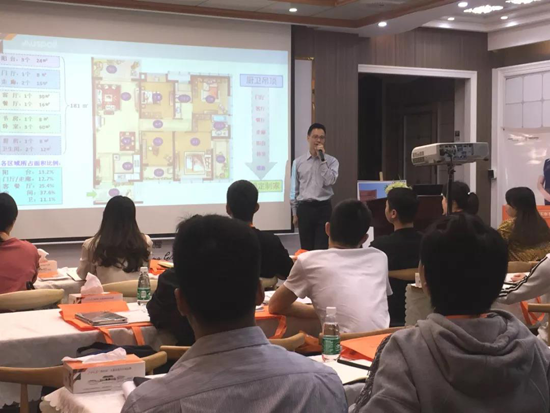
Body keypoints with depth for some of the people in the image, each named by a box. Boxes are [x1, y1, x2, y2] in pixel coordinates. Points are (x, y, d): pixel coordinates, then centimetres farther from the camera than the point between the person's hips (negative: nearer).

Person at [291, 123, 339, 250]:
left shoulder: (332, 161, 2)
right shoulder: (298, 162, 5)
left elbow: (330, 181, -15)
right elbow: (294, 189, 9)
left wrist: (322, 159, -14)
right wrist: (294, 213, 8)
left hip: (323, 208, -1)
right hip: (304, 208, 1)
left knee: (322, 249, -4)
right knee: (306, 249, 7)